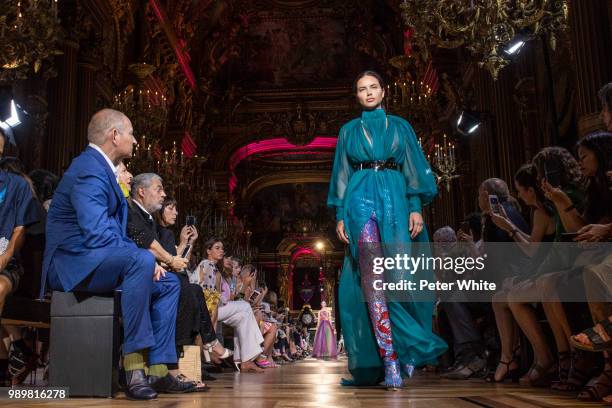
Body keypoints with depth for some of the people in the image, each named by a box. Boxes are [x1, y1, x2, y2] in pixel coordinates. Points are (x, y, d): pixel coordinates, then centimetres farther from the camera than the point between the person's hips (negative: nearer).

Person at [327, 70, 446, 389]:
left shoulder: (400, 126, 17)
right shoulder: (349, 131, 18)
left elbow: (413, 169, 9)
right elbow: (342, 175, 14)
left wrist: (416, 207, -4)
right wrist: (340, 215, 2)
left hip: (395, 199, 0)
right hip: (361, 199, 0)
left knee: (400, 276, -10)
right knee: (373, 278, -13)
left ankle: (406, 347, 12)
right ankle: (390, 361, -16)